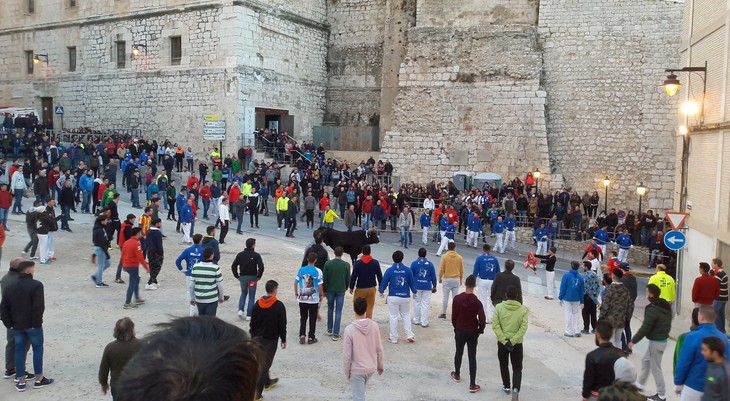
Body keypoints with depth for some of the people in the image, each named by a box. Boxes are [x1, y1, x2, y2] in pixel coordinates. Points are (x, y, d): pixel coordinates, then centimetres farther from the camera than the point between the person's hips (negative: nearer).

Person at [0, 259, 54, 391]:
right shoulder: (36, 285, -13)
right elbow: (39, 306, -20)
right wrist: (37, 322, -11)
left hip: (17, 326, 5)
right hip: (33, 325, -5)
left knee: (19, 351, 11)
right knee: (38, 350, 6)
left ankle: (21, 381, 15)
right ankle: (39, 379, 12)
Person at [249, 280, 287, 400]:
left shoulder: (258, 303, 0)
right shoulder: (279, 305, -14)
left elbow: (252, 322, 6)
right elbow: (282, 325, -10)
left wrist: (253, 336, 16)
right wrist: (283, 339, 1)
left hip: (258, 337, 6)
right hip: (271, 339, -6)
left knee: (261, 362, 23)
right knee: (265, 364, -2)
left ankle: (267, 382, 42)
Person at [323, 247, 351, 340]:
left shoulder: (328, 264, -8)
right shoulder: (346, 265, -9)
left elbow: (324, 279, -4)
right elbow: (348, 279, -2)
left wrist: (325, 290, 9)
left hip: (330, 290, 1)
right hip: (341, 290, -1)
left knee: (330, 309, 19)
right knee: (338, 311, 2)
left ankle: (329, 330, 29)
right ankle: (336, 334, 1)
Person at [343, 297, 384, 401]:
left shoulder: (349, 329, -21)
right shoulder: (374, 326, -9)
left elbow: (347, 354, -15)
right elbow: (379, 349, 0)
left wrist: (347, 372, -1)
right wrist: (380, 365, 15)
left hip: (356, 370, -5)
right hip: (371, 368, 5)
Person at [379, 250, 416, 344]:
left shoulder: (389, 270, -9)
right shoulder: (407, 270, -5)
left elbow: (384, 283, -1)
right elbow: (412, 283, 4)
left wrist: (381, 291, 18)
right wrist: (414, 292, 23)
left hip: (393, 297, -2)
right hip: (405, 297, 2)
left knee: (393, 317, 7)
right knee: (406, 315, 18)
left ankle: (393, 338, 12)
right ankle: (409, 335, 11)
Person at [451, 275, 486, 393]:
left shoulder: (457, 298, -11)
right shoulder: (477, 302, -16)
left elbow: (453, 316, -4)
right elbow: (482, 320, -19)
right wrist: (480, 330, 1)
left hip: (459, 331, 2)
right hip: (472, 333, -2)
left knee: (459, 353, 22)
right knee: (472, 357, 3)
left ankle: (457, 375, 40)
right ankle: (472, 385, 3)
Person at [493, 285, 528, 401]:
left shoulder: (499, 307, -10)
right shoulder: (523, 309, -8)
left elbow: (495, 326, -14)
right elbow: (523, 328, -13)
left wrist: (504, 340, -13)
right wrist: (513, 341, -12)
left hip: (502, 342, 0)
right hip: (517, 343, 0)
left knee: (504, 365, 22)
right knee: (517, 368, 7)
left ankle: (506, 386, 33)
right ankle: (515, 388, -13)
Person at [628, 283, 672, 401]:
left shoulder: (652, 309, -24)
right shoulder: (666, 306, 4)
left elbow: (645, 328, -23)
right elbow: (667, 323, 13)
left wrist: (633, 341, -14)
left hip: (656, 342, -10)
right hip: (663, 339, 10)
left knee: (655, 368, 2)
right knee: (645, 360, 23)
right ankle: (640, 384, 34)